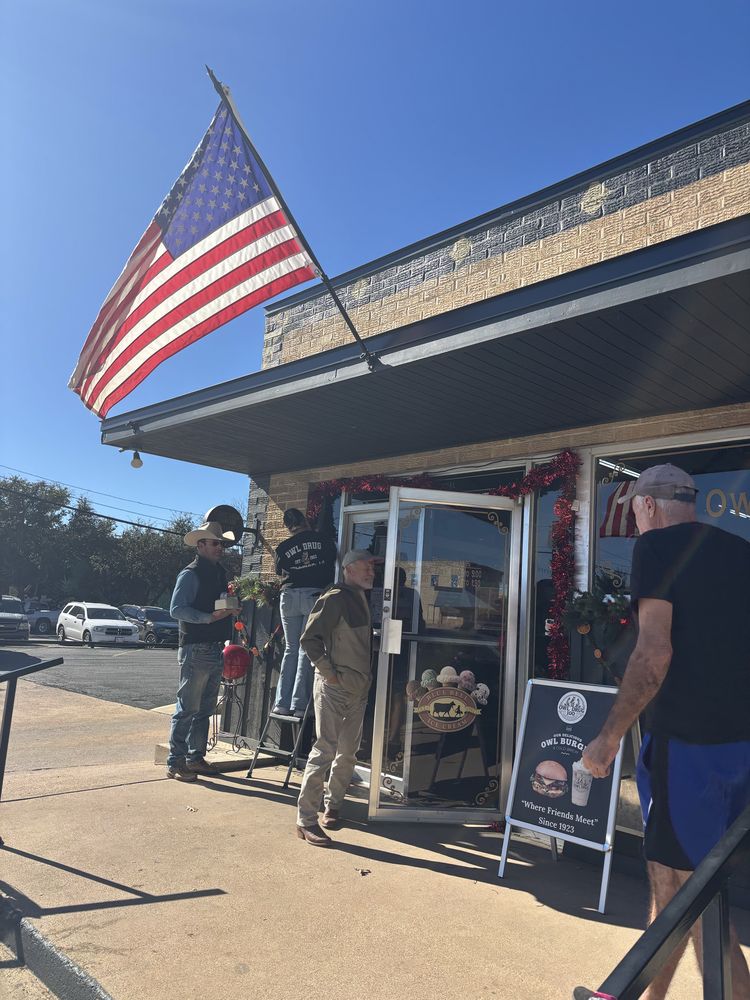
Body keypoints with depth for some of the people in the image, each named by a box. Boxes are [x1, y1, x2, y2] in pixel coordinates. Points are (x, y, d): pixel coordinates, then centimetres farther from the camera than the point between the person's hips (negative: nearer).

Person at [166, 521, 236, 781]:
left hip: (215, 649, 8)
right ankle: (175, 762, 6)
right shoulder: (191, 574, -10)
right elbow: (176, 609, -18)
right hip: (196, 649, -8)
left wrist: (230, 607, 5)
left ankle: (195, 757, 25)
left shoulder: (219, 572, 15)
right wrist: (209, 617, -25)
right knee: (187, 708, -3)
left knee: (205, 708, 15)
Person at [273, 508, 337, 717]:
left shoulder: (283, 548, 4)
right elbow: (333, 568, 12)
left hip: (290, 596, 2)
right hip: (316, 595, -1)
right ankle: (299, 704, -1)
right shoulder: (326, 542, 3)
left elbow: (280, 572, 15)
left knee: (290, 649, 11)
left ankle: (282, 703, 8)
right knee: (306, 650, 2)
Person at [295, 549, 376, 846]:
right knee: (325, 751, -6)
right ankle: (306, 821, 2)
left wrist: (364, 676, 13)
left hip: (358, 689, 9)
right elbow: (309, 638, -18)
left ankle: (332, 807, 30)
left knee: (347, 753, 15)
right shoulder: (335, 598, -13)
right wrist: (329, 672, -16)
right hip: (334, 688, -9)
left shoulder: (362, 599, 14)